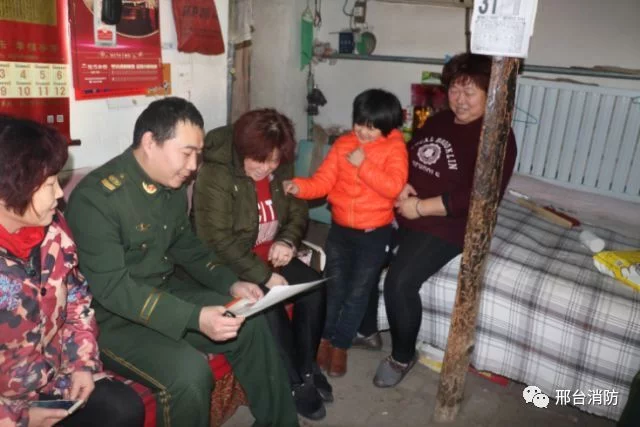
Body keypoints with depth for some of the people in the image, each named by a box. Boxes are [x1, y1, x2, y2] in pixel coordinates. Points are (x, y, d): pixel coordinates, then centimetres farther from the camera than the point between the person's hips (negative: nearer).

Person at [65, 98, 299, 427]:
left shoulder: (172, 184, 0)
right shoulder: (96, 198, -24)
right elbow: (112, 288, -28)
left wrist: (230, 284, -3)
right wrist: (195, 318, -35)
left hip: (166, 291, 8)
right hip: (111, 317, -7)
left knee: (251, 325, 1)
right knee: (190, 372, -29)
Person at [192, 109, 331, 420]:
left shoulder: (281, 169, -2)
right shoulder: (215, 174, -22)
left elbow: (298, 211, 7)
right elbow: (217, 240, -26)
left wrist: (287, 240, -16)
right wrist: (264, 276, -28)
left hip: (270, 253, 6)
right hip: (229, 261, -6)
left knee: (314, 287, -13)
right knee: (270, 304, -27)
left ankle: (307, 367, 7)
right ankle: (295, 382, -5)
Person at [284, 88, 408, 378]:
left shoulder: (395, 148, -10)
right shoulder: (343, 144, -1)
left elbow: (393, 187, -24)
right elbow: (323, 181, -7)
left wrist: (363, 165, -27)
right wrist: (300, 187, -25)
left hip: (375, 234, -3)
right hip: (340, 229, 3)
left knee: (358, 292, 4)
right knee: (334, 287, 9)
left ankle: (340, 344, 20)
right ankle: (325, 337, 26)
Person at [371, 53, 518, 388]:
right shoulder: (438, 121, 13)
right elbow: (406, 155, 17)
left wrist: (420, 207, -20)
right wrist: (400, 184, -7)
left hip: (444, 226, -7)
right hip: (401, 213, 8)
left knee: (399, 282, -24)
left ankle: (403, 356, 4)